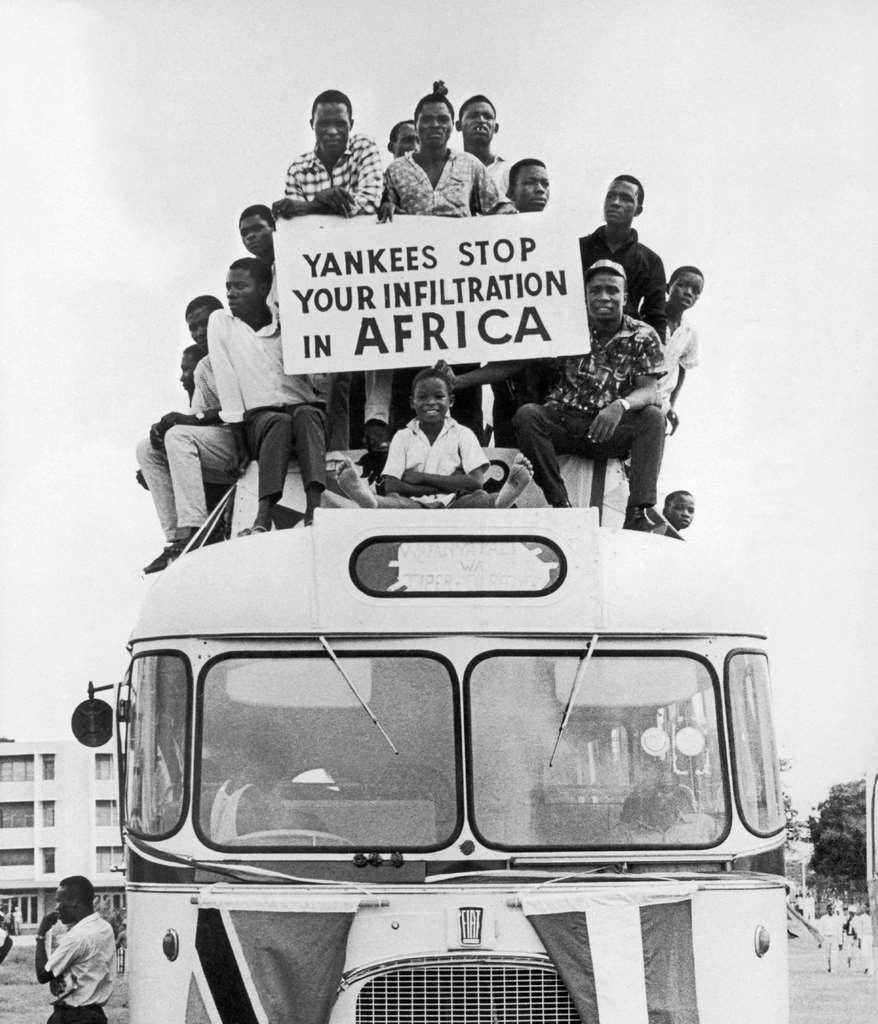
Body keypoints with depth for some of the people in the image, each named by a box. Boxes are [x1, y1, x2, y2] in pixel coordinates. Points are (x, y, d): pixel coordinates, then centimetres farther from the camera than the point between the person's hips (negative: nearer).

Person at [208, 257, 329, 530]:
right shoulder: (221, 322, 10)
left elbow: (322, 384, 7)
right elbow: (225, 376, 1)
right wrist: (234, 423, -9)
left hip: (306, 409, 1)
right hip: (259, 414, -1)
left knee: (305, 415, -33)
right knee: (279, 423, -34)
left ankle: (314, 510, -51)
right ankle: (263, 519, -50)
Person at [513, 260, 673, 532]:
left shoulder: (643, 337, 0)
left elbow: (649, 391, -12)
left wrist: (621, 405, -34)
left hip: (611, 431, 0)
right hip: (564, 423, 0)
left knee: (652, 417, -26)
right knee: (526, 415, -28)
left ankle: (640, 511, -35)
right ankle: (560, 504, -29)